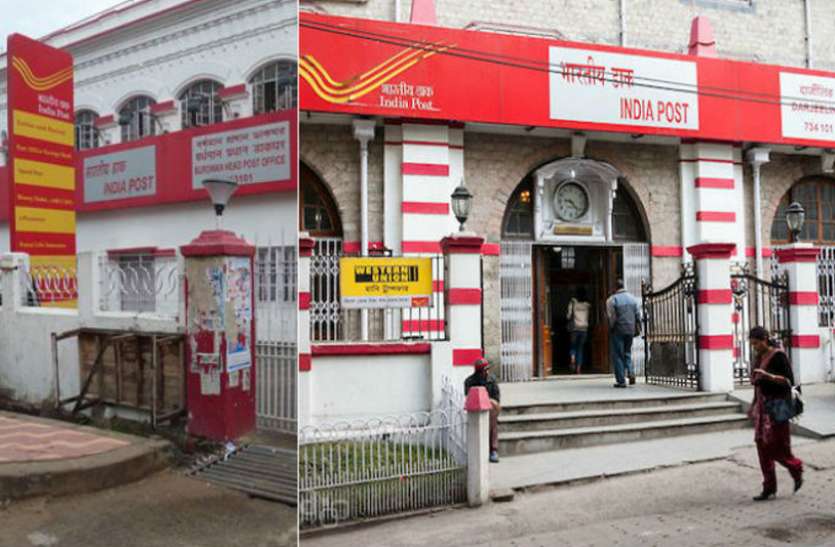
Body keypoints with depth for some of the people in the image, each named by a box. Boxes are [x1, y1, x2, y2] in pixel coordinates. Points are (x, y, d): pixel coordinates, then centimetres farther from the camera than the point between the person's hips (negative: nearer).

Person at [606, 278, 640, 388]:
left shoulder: (612, 300, -9)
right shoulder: (632, 298, 7)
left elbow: (611, 317, -12)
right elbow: (638, 315, 7)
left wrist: (611, 329, 1)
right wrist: (637, 329, 12)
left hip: (618, 331, -5)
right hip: (630, 330, 5)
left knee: (618, 355, 2)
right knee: (627, 353, 20)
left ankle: (621, 381, 1)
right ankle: (631, 372, -1)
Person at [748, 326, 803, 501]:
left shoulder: (779, 356, -11)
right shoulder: (759, 357, 11)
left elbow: (789, 381, -16)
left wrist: (767, 375, -28)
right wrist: (754, 406, 17)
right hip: (763, 405, 8)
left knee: (776, 447, -6)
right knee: (763, 446, 3)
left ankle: (796, 468, 24)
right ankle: (769, 488, 8)